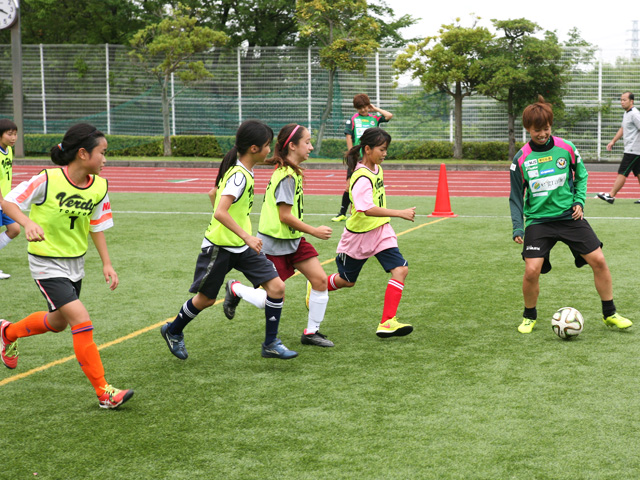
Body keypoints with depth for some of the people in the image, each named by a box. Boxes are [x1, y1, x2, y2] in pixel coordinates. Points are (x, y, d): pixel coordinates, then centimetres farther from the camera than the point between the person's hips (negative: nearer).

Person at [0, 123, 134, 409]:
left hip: (75, 263, 7)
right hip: (47, 265, -7)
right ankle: (104, 393, -10)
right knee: (82, 321, -17)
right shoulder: (48, 180, -22)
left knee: (58, 322, 23)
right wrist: (28, 222, -34)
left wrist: (107, 264, 1)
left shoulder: (99, 186, -5)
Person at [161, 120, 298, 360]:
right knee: (206, 298, 10)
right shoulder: (240, 176, -23)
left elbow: (213, 193, 19)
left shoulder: (238, 170, 5)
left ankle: (271, 344, 6)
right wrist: (247, 237, -33)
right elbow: (220, 212, -32)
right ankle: (173, 331, 36)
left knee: (276, 286, -4)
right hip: (220, 246, -8)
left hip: (242, 248, 8)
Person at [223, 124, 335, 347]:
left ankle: (311, 332, 10)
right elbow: (285, 216, -23)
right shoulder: (286, 176, -22)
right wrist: (314, 231, -17)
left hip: (293, 240, 9)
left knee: (320, 279, -2)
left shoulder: (292, 172, 7)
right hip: (275, 243, -9)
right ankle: (235, 289, 26)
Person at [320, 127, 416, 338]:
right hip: (359, 234, -7)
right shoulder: (362, 178, -25)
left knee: (400, 269, -12)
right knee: (347, 280, 12)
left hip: (381, 231, 7)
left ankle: (387, 322, -12)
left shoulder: (376, 169, 2)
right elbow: (368, 209, -37)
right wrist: (400, 213, -41)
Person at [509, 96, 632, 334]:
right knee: (532, 271, -15)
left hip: (569, 216, 1)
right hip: (538, 220, -1)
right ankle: (529, 317, 12)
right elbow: (516, 197, 4)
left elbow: (581, 175, 14)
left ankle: (610, 314, 13)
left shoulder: (566, 148, -1)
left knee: (598, 261, -5)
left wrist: (579, 200, -2)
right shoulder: (521, 159, -4)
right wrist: (517, 227, -5)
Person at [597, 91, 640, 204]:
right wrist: (613, 141, 24)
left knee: (622, 173, -9)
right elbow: (622, 129, 28)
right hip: (630, 149, 10)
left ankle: (611, 195, -8)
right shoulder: (626, 113, 16)